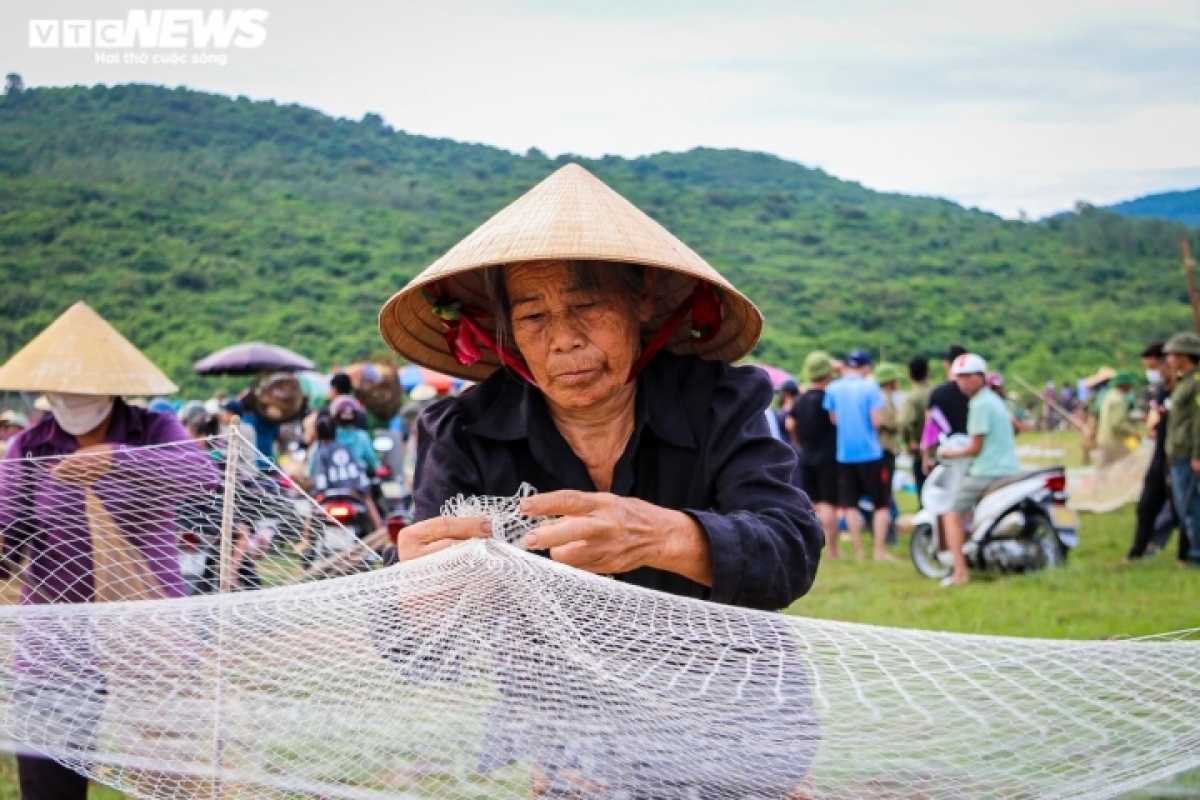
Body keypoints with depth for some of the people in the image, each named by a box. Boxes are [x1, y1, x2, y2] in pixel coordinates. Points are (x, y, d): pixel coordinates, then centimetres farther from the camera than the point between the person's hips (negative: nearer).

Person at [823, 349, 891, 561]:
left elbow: (833, 419, 4)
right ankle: (880, 550, 1)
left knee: (850, 505, 10)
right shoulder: (870, 387, -9)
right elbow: (877, 421, -14)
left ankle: (858, 551, 8)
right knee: (881, 504, 6)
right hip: (871, 452, -3)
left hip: (844, 454, 3)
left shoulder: (833, 389, 0)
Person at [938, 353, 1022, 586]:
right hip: (1010, 469, 9)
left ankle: (960, 572, -13)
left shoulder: (980, 403, -13)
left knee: (953, 515, -1)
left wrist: (952, 453, 3)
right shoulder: (995, 400, 16)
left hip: (987, 473, -9)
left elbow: (976, 447, -14)